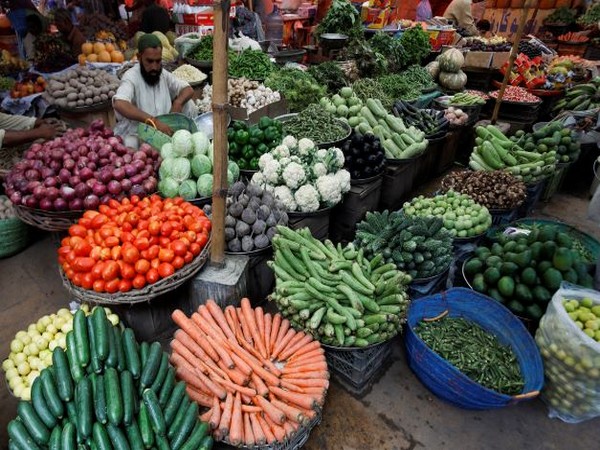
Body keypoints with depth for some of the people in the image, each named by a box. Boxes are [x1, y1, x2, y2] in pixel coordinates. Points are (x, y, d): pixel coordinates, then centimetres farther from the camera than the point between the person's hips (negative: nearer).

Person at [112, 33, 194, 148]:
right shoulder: (131, 77, -17)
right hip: (134, 135, -5)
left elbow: (188, 90, 6)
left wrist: (178, 103, -17)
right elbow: (119, 104, -35)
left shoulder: (164, 74, 3)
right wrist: (153, 120, -45)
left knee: (187, 104, -5)